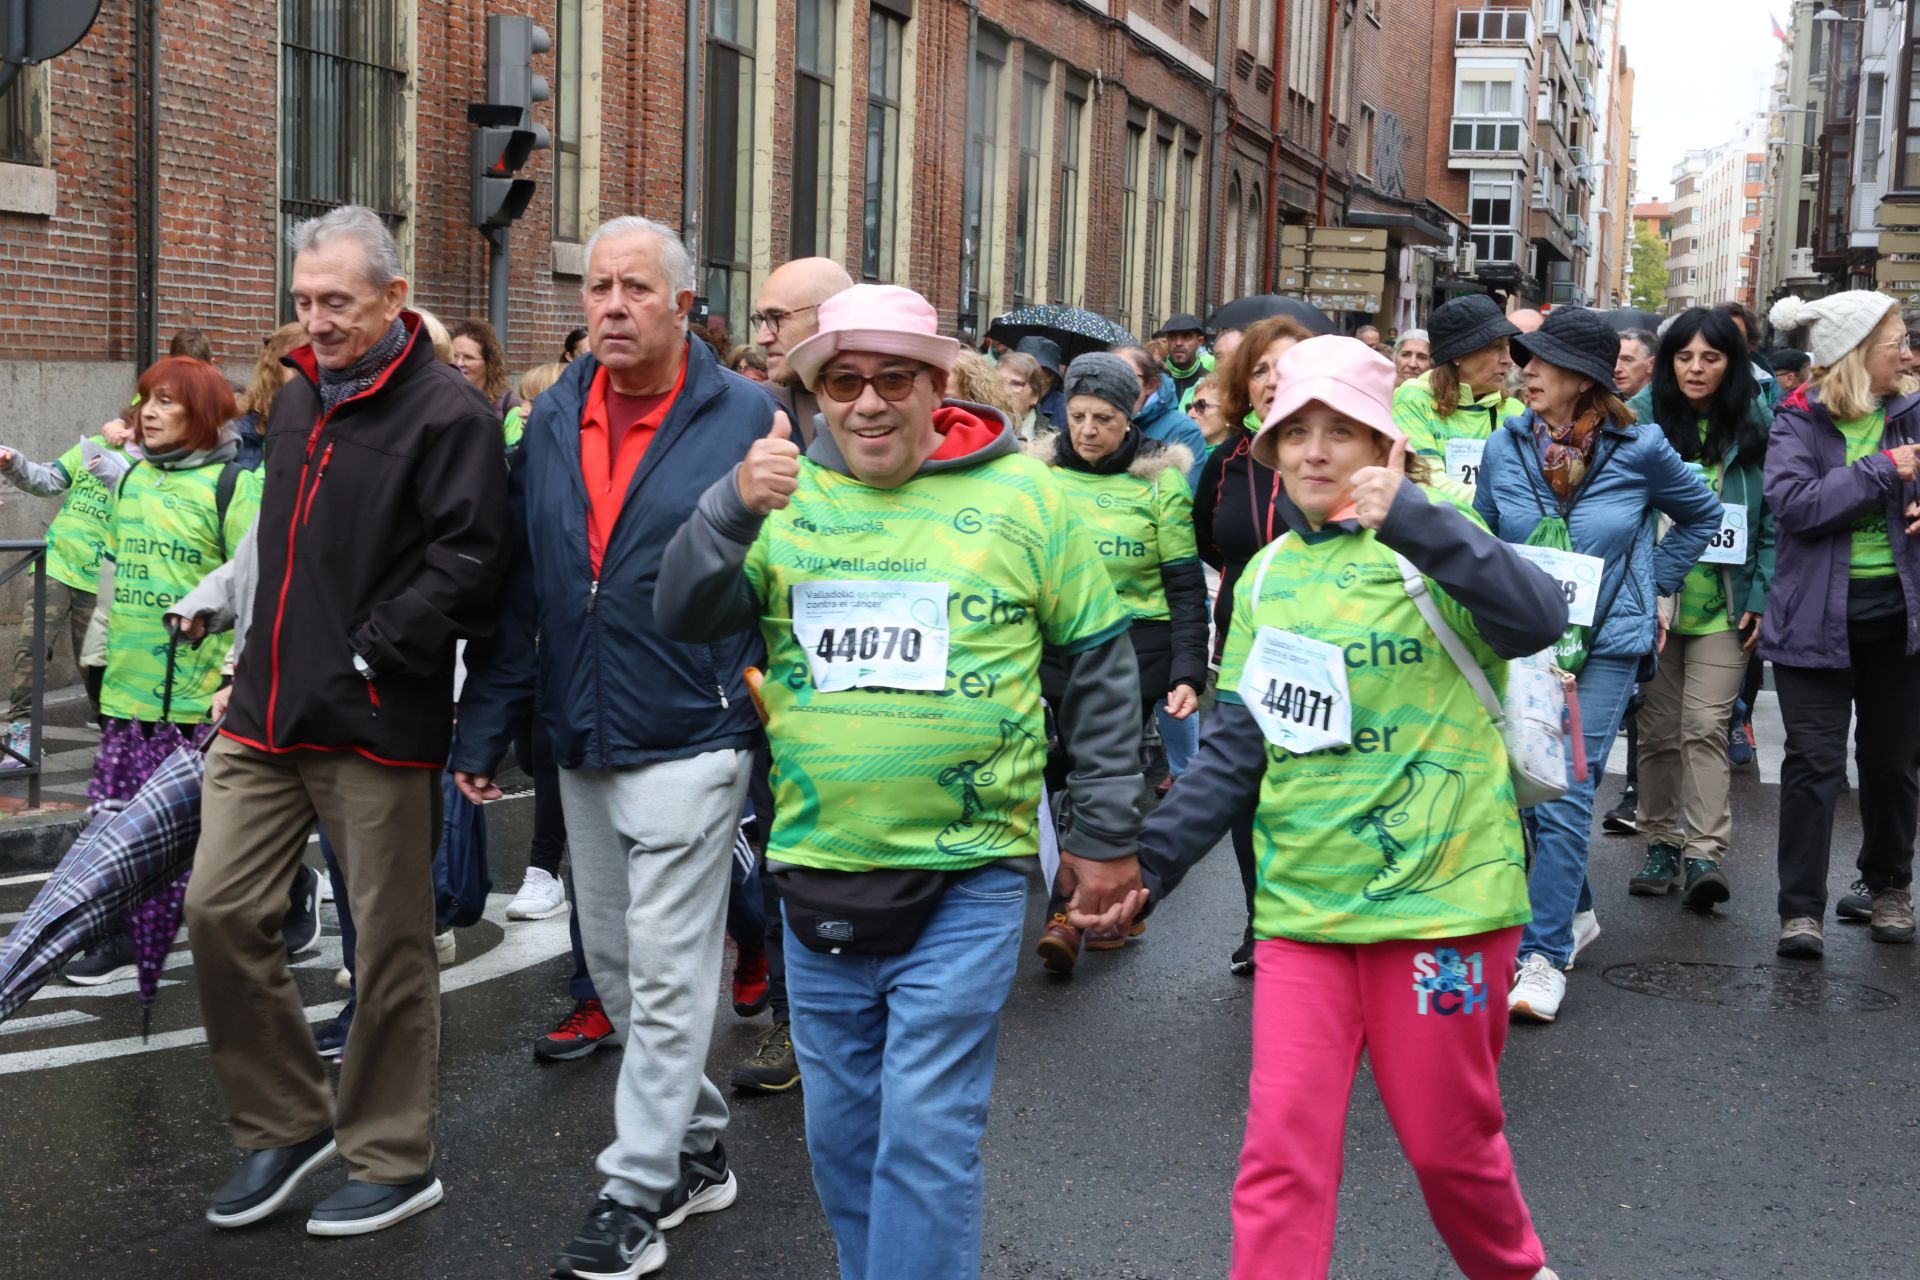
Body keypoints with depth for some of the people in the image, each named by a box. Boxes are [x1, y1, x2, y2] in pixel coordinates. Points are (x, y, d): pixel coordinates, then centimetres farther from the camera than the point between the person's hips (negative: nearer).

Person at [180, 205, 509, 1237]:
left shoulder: (446, 412, -10)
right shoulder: (295, 400, 15)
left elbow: (467, 560, -18)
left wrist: (367, 658, -17)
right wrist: (256, 652, 18)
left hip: (378, 724, -7)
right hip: (266, 712, 8)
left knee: (391, 941, 4)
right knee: (219, 909, 5)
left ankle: (392, 1159, 19)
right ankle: (285, 1124, 23)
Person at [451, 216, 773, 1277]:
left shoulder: (744, 419, -9)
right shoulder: (551, 422, 7)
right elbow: (519, 588, 9)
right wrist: (485, 727, 7)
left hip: (689, 742, -6)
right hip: (580, 746, 7)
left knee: (666, 981, -1)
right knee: (615, 971, 16)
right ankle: (698, 1151, 32)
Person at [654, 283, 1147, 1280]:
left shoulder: (1022, 496, -2)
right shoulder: (788, 496, 3)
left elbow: (1100, 668, 5)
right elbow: (682, 616, -6)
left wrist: (1104, 836, 7)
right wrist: (734, 509, -24)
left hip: (966, 880, -3)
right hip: (819, 874, 4)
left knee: (926, 1133, -5)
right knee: (841, 1129, 15)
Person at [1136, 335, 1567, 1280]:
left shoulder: (1430, 549, -4)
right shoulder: (1268, 577, 10)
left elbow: (1538, 621, -24)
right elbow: (1236, 744, 12)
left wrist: (1411, 517, -32)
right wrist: (1149, 859, 4)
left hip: (1441, 889, -3)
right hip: (1301, 901, 4)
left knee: (1447, 1137, 11)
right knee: (1280, 1147, -2)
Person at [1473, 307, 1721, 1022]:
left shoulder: (1639, 450, -5)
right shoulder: (1505, 447, 1)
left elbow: (1701, 515, 14)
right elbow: (1481, 541, 15)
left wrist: (1653, 582, 8)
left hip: (1605, 647, -3)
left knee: (1565, 795, -10)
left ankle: (1545, 955, -5)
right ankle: (1575, 912, 31)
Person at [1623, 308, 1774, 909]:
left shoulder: (1757, 426, 1)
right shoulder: (1640, 418, -1)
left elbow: (1774, 519, 3)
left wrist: (1761, 599, -4)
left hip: (1724, 606, -1)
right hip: (1653, 602, 1)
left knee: (1706, 726, -8)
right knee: (1659, 728, 8)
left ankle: (1706, 854, -9)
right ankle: (1661, 843, 20)